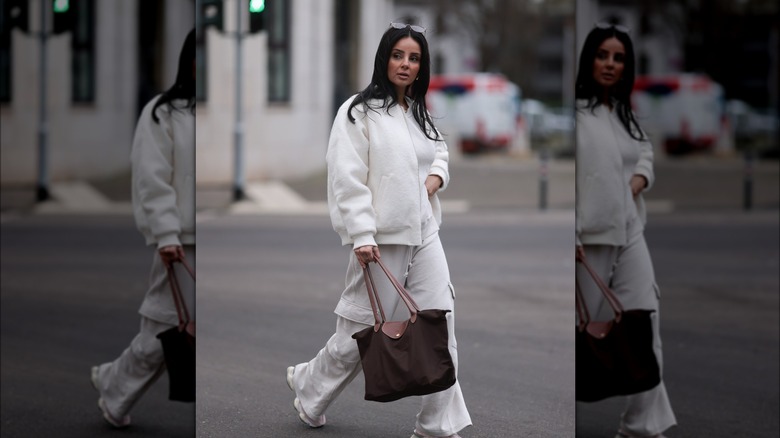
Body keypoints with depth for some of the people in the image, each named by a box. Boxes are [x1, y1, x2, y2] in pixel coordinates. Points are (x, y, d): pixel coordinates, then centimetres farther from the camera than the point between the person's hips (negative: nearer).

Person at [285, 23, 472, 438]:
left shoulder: (420, 112, 13)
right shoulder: (358, 112, -8)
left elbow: (440, 152, 31)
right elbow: (348, 180, -13)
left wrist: (437, 176, 7)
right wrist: (361, 236, -20)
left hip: (424, 236, 6)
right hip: (382, 240, -6)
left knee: (440, 326, -2)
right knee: (360, 330, 5)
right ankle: (307, 385, 32)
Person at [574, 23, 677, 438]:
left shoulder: (625, 113, 12)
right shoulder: (573, 110, -11)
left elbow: (645, 151, 28)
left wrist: (640, 178, 5)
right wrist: (568, 234, -19)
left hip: (628, 233, 6)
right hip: (586, 236, -6)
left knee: (645, 325, -1)